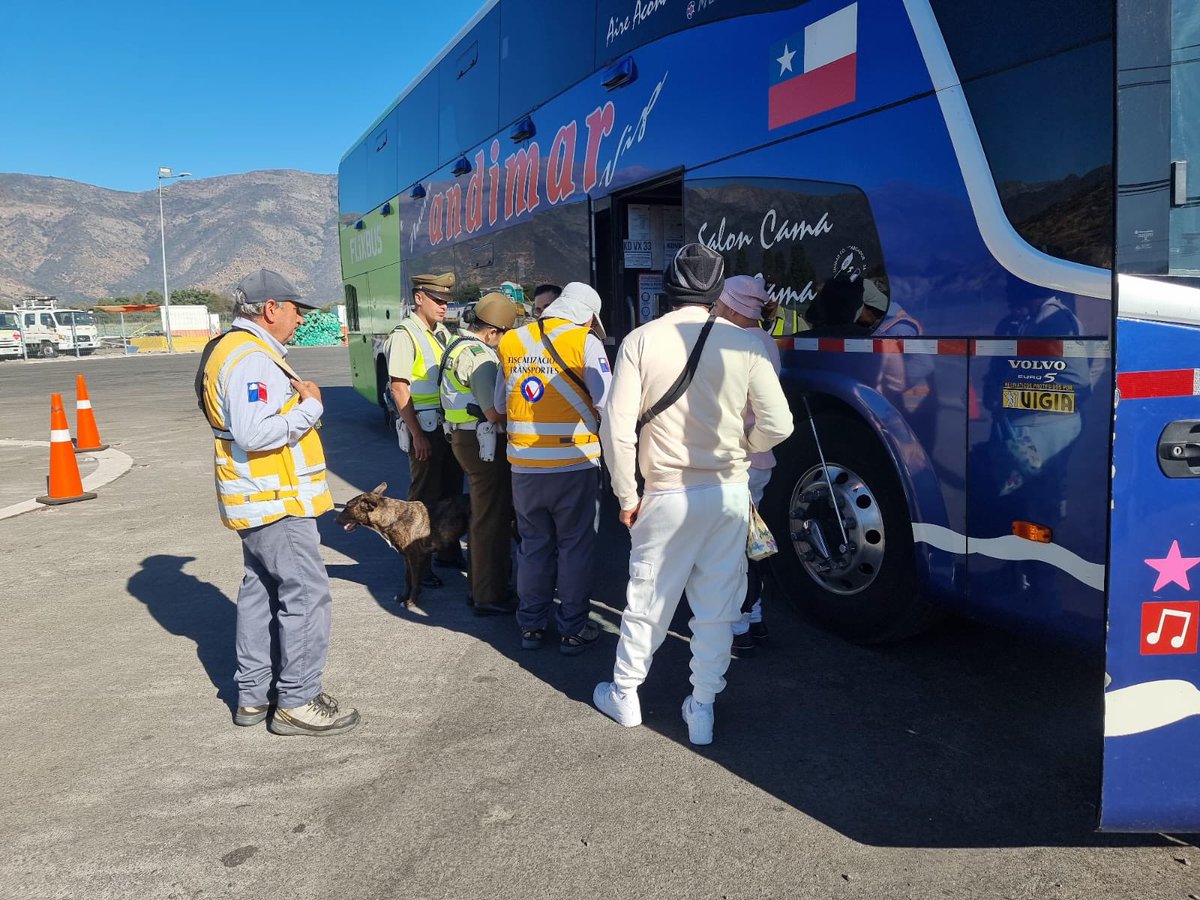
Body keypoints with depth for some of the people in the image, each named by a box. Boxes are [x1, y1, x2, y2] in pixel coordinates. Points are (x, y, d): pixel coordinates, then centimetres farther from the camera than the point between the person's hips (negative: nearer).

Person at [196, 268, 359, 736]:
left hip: (261, 501, 11)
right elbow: (252, 434, -29)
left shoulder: (240, 350, 16)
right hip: (276, 503, -11)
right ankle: (297, 702, 3)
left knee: (261, 591, 16)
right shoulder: (251, 357, -19)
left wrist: (297, 397, 8)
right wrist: (310, 407, -19)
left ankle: (253, 695, 26)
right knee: (306, 594, -5)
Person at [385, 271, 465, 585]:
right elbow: (399, 388, -15)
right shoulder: (405, 335, -11)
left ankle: (447, 550, 29)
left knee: (451, 490, 15)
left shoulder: (442, 332, 12)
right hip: (425, 427, -7)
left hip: (450, 425, 8)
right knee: (425, 496, -1)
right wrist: (417, 435, -18)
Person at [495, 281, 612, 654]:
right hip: (574, 463, -4)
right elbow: (606, 402, -13)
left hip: (524, 465, 4)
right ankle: (573, 629, 17)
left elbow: (501, 405, 13)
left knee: (533, 546, 17)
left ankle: (531, 625, 26)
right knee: (575, 547, 9)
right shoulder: (584, 342, -8)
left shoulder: (510, 342, 6)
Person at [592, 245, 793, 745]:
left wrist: (627, 495, 0)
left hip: (667, 494, -1)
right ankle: (702, 709, 24)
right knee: (717, 608, 13)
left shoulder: (642, 340, -9)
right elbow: (777, 426, -8)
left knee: (647, 600, 15)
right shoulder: (745, 345, -7)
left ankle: (624, 695, 31)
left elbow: (617, 426, -12)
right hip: (729, 493, 1)